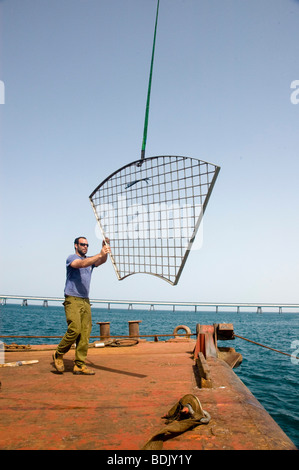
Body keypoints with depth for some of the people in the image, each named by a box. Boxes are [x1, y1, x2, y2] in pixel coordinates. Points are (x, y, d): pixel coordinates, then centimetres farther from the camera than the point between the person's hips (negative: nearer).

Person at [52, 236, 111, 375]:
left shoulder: (90, 260, 19)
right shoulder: (71, 258, -1)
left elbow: (102, 261, -1)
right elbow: (82, 264, -22)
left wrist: (105, 251, -21)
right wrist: (99, 254, -33)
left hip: (86, 301, 6)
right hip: (72, 300, -6)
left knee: (85, 334, 0)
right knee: (75, 330, -16)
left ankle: (79, 365, 5)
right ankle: (58, 355, 7)